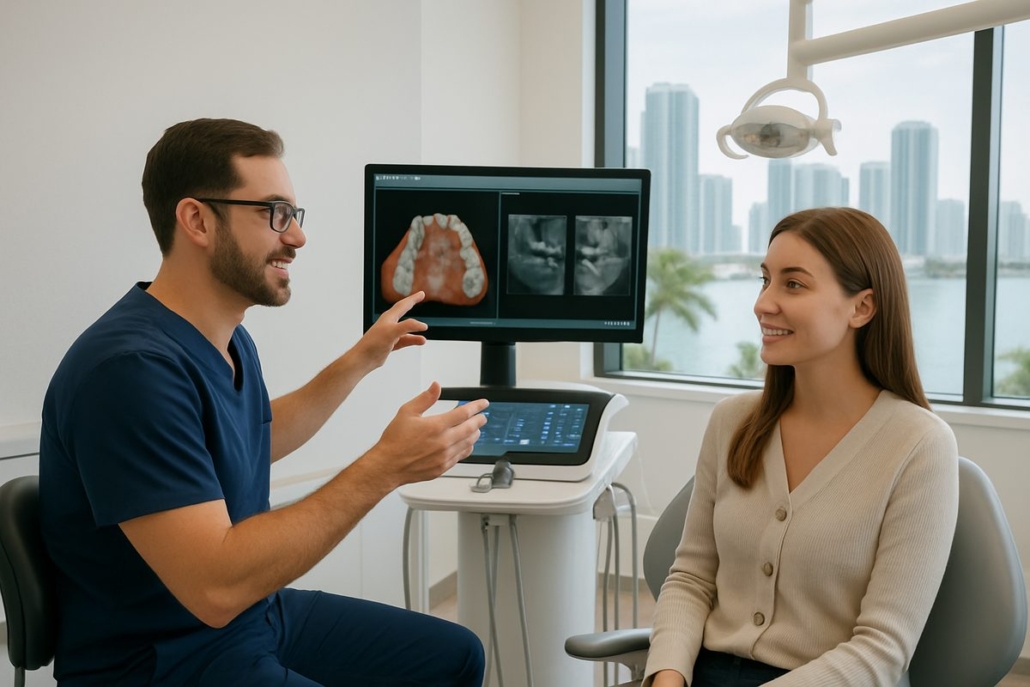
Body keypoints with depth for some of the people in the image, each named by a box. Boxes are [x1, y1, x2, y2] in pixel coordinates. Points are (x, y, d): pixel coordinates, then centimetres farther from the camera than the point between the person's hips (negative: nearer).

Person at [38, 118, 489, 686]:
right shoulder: (131, 368, -27)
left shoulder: (228, 339, 2)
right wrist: (383, 467, -29)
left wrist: (361, 360, 19)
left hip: (259, 613, 9)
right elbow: (216, 587, -30)